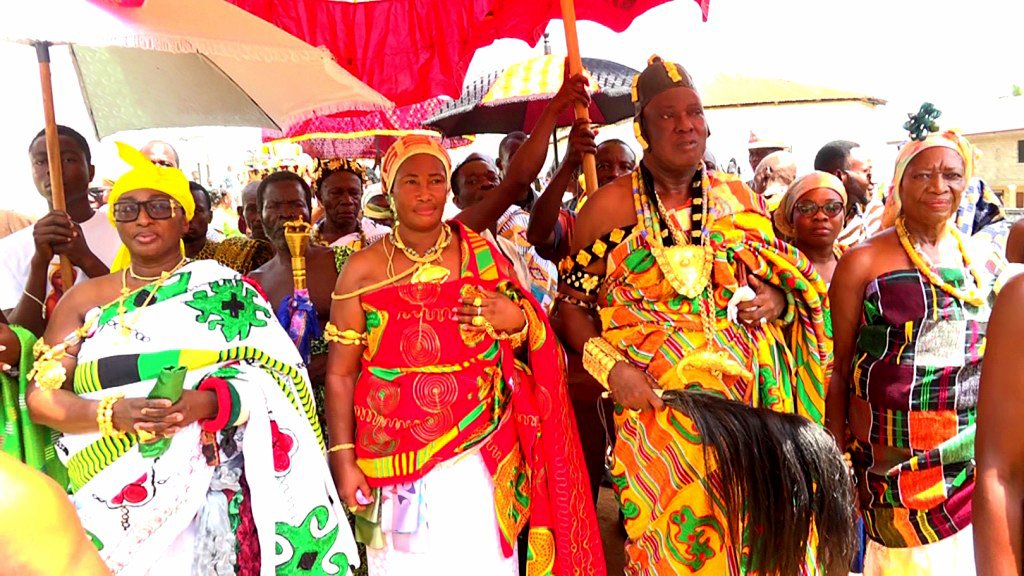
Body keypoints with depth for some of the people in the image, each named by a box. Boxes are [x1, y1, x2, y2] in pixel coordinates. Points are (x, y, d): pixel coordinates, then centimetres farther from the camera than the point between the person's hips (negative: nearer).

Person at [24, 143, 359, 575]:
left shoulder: (223, 288, 1)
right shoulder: (84, 299, 9)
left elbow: (274, 379, -6)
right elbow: (41, 396, 4)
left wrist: (201, 403, -22)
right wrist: (113, 413, -14)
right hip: (105, 498, 3)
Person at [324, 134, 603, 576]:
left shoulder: (482, 254, 1)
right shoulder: (363, 270, -2)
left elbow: (534, 345, 9)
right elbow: (340, 375, 0)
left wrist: (515, 321, -12)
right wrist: (343, 459, -4)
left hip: (479, 462, 1)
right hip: (392, 465, 0)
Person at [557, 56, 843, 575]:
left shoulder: (740, 198, 8)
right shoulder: (609, 206, -1)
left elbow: (789, 281, 20)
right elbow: (571, 302, 0)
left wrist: (778, 300, -3)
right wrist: (609, 366, -14)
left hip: (751, 404, 3)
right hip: (658, 407, -2)